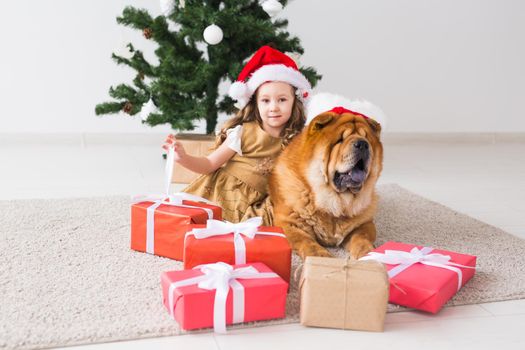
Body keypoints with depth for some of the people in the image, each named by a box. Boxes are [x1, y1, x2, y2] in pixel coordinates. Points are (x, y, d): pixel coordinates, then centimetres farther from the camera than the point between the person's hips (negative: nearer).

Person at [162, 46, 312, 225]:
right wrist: (183, 158, -22)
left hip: (252, 204, 2)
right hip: (222, 194, -2)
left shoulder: (296, 141, -2)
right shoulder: (243, 132, -7)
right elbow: (210, 164, -6)